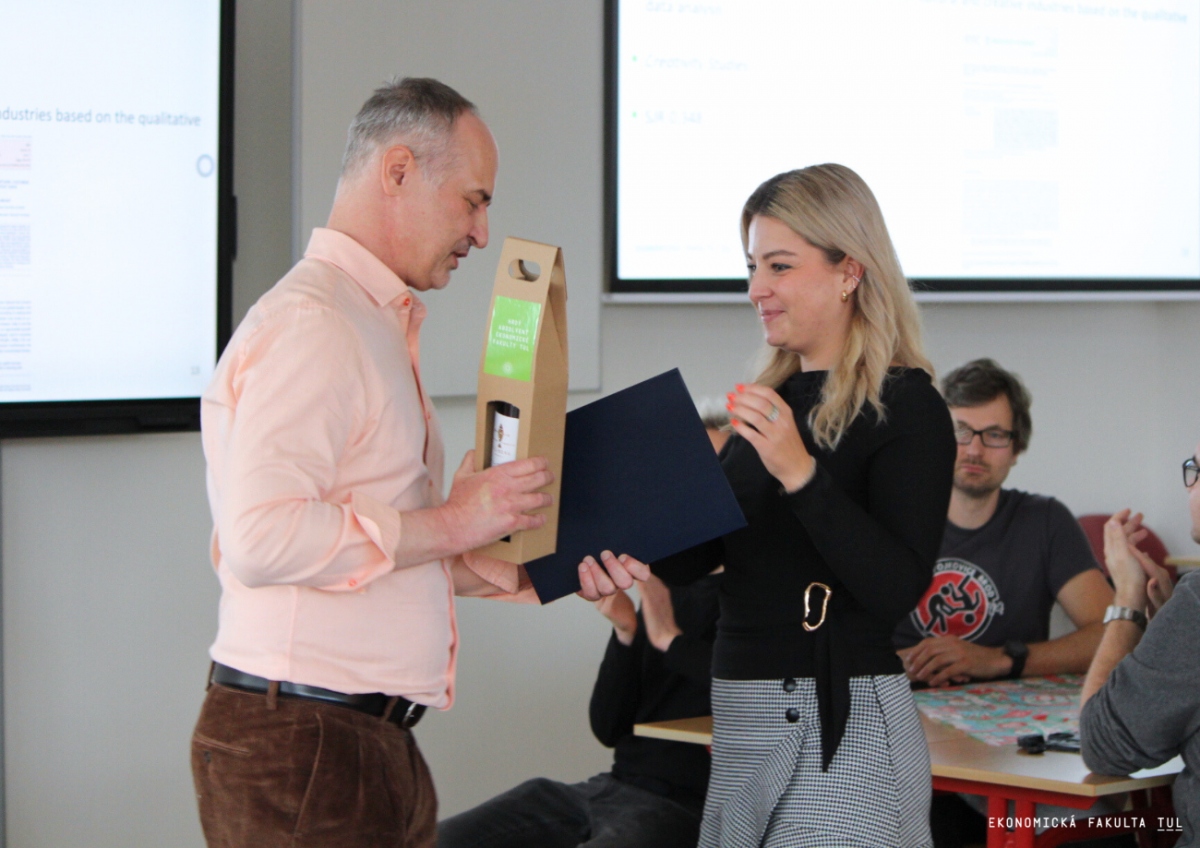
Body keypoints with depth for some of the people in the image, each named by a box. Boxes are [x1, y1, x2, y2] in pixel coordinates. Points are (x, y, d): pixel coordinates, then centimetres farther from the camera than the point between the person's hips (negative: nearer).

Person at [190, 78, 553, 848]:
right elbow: (260, 538, -25)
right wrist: (447, 525, -17)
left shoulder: (376, 324, 19)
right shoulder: (308, 323, -13)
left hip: (376, 745, 10)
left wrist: (473, 567, 11)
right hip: (300, 747, -10)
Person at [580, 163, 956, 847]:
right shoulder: (778, 398, 13)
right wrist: (630, 553, -8)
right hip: (744, 717, 8)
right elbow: (703, 546, 12)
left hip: (842, 726, -8)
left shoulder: (906, 407, -10)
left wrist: (802, 474, -27)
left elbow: (898, 590, -20)